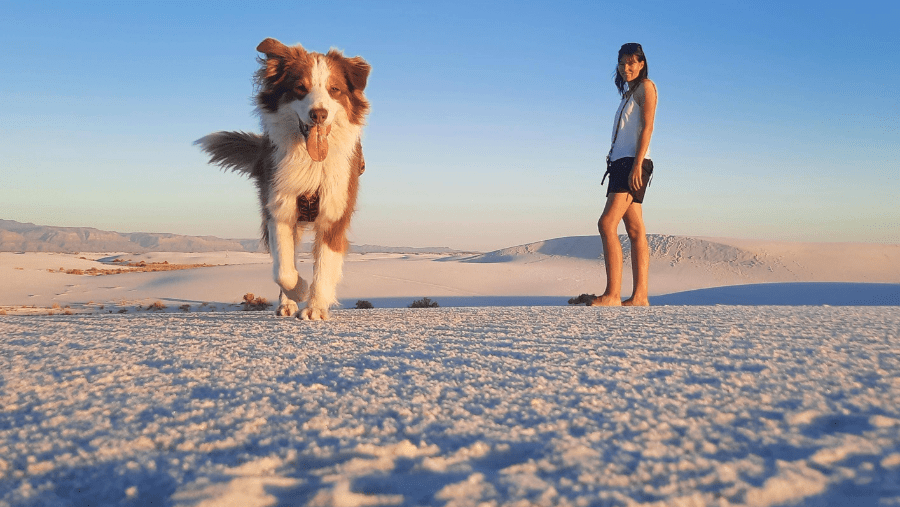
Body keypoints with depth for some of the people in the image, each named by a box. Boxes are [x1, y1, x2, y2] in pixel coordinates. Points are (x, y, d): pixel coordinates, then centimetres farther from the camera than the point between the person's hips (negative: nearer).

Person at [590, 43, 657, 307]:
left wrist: (637, 165, -20)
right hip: (620, 163, 9)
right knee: (636, 230, 2)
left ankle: (612, 295, -23)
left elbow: (647, 127, -11)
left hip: (633, 162, -9)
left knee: (607, 223, -20)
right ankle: (640, 296, 0)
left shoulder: (646, 86, 0)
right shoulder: (629, 94, 26)